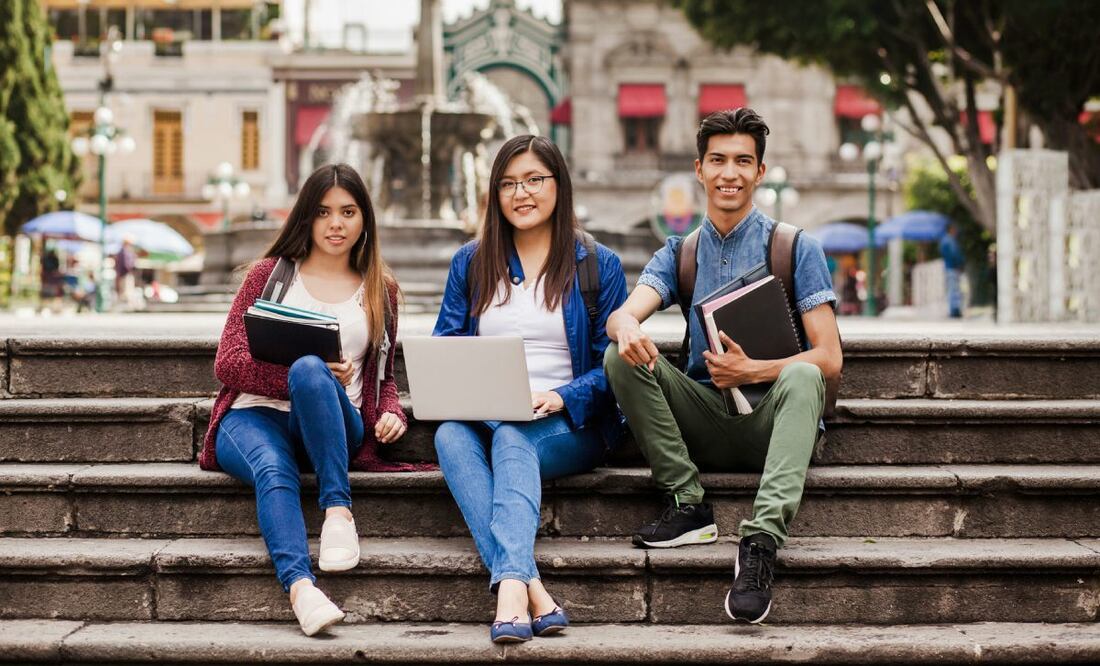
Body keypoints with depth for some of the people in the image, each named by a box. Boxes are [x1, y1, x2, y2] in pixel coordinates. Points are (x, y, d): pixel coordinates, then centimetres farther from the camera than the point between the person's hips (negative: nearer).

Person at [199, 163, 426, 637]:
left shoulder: (381, 289, 19)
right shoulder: (271, 273, 13)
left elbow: (383, 376, 26)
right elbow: (227, 363, 4)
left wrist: (391, 413, 1)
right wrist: (310, 377, -12)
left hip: (329, 430, 1)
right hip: (256, 416, -1)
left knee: (309, 369, -35)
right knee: (273, 471, -38)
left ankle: (338, 510, -39)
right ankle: (299, 587, -61)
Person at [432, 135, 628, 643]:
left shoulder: (598, 265, 9)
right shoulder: (471, 262, 17)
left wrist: (561, 397, -16)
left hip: (568, 426, -2)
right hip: (479, 416, 2)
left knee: (511, 437, -36)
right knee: (449, 435, -34)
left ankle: (510, 588, -56)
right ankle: (531, 591, -50)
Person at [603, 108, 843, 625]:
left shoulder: (796, 249, 3)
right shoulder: (678, 255, 12)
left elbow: (828, 358, -5)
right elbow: (623, 314, -8)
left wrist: (753, 371, -21)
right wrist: (628, 329, -34)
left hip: (771, 421, -3)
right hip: (704, 422, 3)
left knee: (802, 376, -36)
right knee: (621, 358, -18)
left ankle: (761, 539, -50)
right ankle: (687, 504, -19)